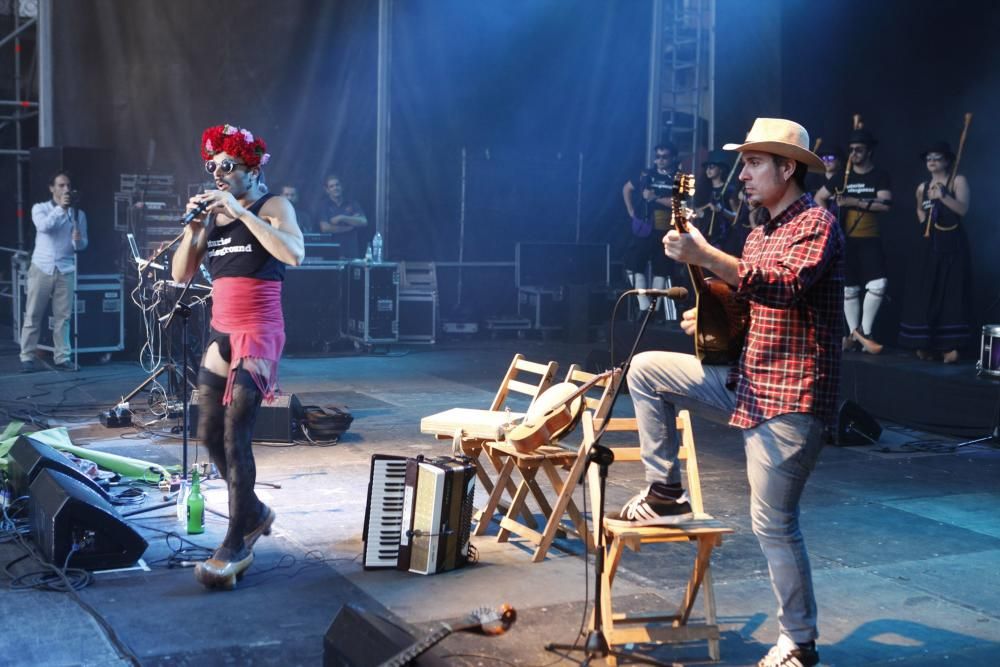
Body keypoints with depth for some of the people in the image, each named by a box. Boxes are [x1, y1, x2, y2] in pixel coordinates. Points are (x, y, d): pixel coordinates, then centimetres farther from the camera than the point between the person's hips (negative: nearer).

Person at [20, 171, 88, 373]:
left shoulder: (78, 214, 11)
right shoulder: (40, 208, 5)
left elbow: (83, 245, 9)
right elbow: (44, 226, -17)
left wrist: (78, 241, -13)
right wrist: (60, 208, -16)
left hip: (65, 270, 2)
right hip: (41, 268, -2)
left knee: (63, 317, 1)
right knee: (33, 315, -1)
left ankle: (62, 358, 4)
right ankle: (28, 358, 2)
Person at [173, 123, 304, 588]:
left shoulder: (274, 207, -3)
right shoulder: (213, 215, 11)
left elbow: (294, 254, -23)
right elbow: (180, 274, 8)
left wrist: (241, 212, -21)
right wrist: (193, 227, -6)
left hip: (258, 333, -7)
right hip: (220, 333, 7)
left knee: (234, 437, -14)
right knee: (209, 434, 8)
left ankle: (237, 546, -8)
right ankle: (254, 513, 29)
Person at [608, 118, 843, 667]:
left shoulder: (816, 225, -13)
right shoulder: (760, 231, 16)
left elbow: (787, 287, -32)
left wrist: (705, 256, -37)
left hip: (790, 396, -9)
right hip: (747, 381, 9)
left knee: (773, 523, -8)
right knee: (645, 369, 8)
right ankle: (664, 494, 13)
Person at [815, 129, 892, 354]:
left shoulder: (880, 176, 1)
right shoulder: (844, 176, 8)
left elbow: (886, 204, -14)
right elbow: (819, 198, 17)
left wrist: (854, 202, -20)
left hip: (870, 240, -2)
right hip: (845, 239, 2)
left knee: (878, 284, -17)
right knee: (849, 288, 6)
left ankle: (864, 330, -4)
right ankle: (854, 333, 16)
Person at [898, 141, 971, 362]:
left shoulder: (958, 181, -2)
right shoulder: (922, 187, 13)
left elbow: (963, 209, -16)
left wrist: (943, 196, -29)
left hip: (952, 246, -5)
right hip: (928, 245, 5)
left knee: (950, 293, -9)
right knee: (924, 293, 2)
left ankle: (949, 346, -12)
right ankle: (925, 344, 8)